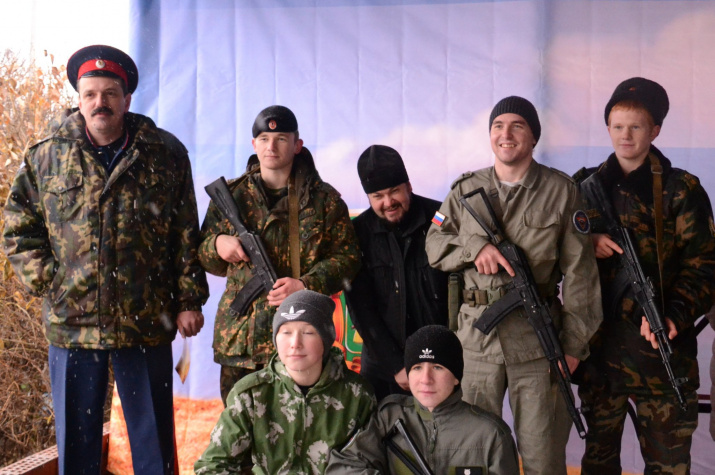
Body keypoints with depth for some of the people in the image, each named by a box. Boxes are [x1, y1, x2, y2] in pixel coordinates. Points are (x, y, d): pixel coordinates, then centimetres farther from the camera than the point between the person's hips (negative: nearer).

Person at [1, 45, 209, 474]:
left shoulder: (166, 154, 2)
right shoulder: (47, 158, 4)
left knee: (154, 439, 9)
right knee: (76, 439, 10)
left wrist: (189, 300, 1)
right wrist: (48, 283, -3)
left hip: (147, 325, -1)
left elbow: (187, 235, 4)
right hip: (71, 323, 1)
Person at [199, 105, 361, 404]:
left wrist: (307, 285, -14)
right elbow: (202, 255, 18)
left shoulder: (325, 200, 5)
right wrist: (217, 244, -6)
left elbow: (347, 257, 2)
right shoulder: (231, 195, 11)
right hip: (237, 338, 2)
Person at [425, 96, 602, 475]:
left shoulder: (561, 191, 1)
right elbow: (434, 244, 12)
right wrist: (474, 247, -9)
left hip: (538, 340, -2)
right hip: (477, 336, 2)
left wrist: (574, 343, -4)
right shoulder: (466, 190, 9)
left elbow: (579, 271, 0)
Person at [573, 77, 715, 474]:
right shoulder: (587, 185, 9)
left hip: (662, 346, -3)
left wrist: (673, 317, -19)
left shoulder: (681, 189, 0)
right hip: (600, 343, 3)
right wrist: (586, 243, -10)